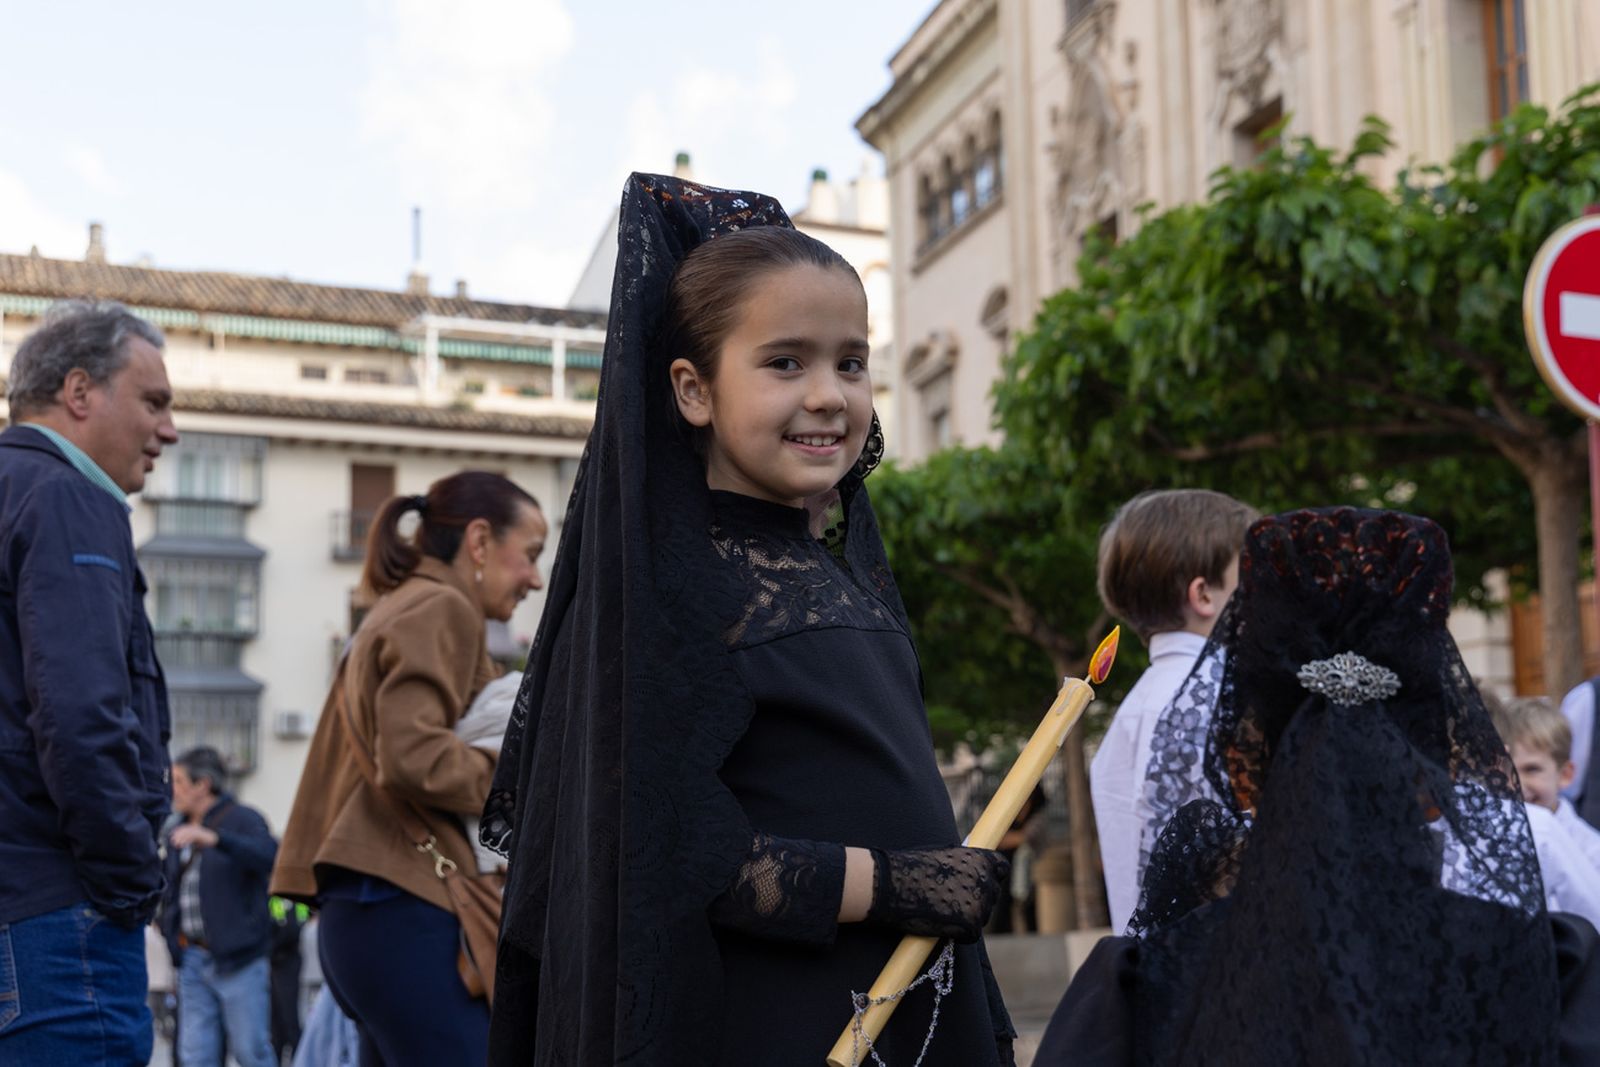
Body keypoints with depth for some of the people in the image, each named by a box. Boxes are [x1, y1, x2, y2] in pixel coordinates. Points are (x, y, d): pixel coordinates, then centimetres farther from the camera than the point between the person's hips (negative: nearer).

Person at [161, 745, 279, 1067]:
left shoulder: (243, 819, -5)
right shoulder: (179, 833, 16)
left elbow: (269, 855, -26)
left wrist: (213, 838, -36)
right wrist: (170, 933, 8)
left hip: (238, 959, -6)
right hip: (192, 959, 6)